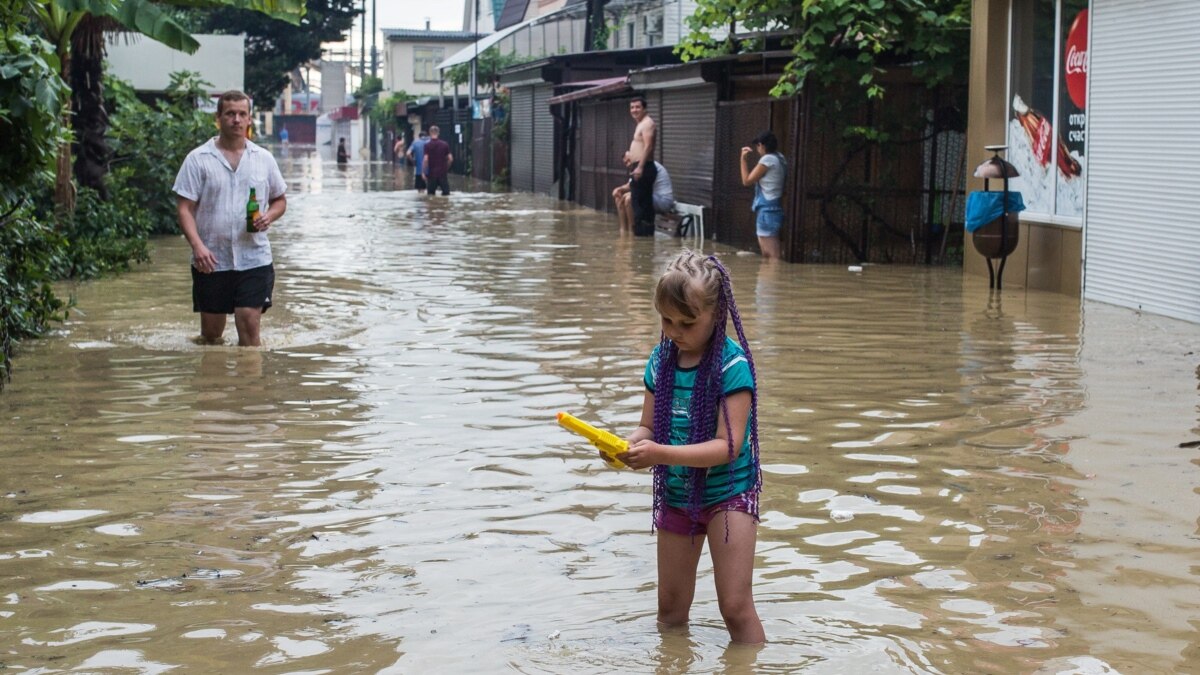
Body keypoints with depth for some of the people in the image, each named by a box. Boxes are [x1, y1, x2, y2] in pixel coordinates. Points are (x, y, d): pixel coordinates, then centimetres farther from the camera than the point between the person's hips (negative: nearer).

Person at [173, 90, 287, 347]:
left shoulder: (263, 159, 8)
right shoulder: (198, 159, 0)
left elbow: (280, 199, 18)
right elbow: (185, 208, -4)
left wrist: (269, 216, -6)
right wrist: (197, 245, -19)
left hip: (254, 260, 1)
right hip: (211, 262, -1)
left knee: (249, 326, -7)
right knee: (211, 332, 9)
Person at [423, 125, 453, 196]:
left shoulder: (427, 145, -6)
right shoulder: (445, 144, 2)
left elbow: (426, 159, -14)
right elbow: (450, 159, 1)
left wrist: (424, 172, -6)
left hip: (432, 173, -2)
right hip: (443, 173, 2)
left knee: (431, 194, 6)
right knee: (446, 193, 5)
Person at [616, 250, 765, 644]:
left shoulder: (732, 364, -20)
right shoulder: (661, 359, -2)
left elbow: (729, 445, -25)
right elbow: (649, 426, 3)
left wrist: (662, 454, -36)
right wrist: (630, 445, -21)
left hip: (728, 493, -6)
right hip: (676, 494, 6)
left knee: (736, 607, -6)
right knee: (671, 609, 17)